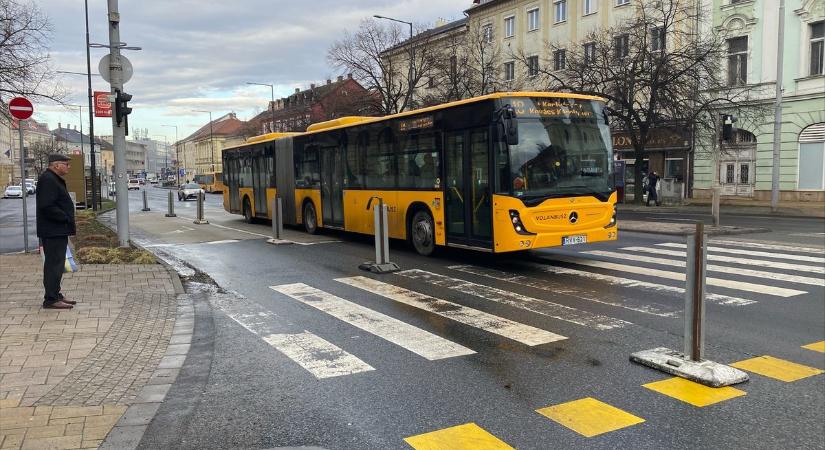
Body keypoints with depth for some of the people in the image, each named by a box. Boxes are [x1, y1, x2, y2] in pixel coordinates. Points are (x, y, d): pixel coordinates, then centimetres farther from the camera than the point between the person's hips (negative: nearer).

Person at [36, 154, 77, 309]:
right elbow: (47, 206, -25)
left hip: (58, 231, 11)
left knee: (57, 263, 16)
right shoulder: (47, 180, -16)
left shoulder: (55, 179, 18)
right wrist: (66, 218, -18)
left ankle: (55, 295, 24)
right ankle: (51, 299, -3)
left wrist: (67, 219, 13)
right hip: (53, 231, -11)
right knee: (54, 264, -7)